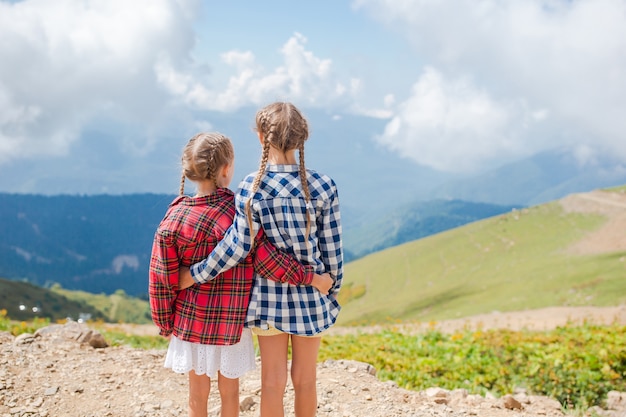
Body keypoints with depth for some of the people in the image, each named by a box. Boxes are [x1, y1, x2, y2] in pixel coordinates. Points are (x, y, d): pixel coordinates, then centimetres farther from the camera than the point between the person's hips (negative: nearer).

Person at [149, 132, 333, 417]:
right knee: (229, 393, 16)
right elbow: (267, 260, -19)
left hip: (191, 320, 2)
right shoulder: (237, 210, -18)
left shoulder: (175, 217, -10)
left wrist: (165, 324, 6)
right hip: (232, 322, -1)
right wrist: (311, 277, -8)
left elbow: (162, 278, -7)